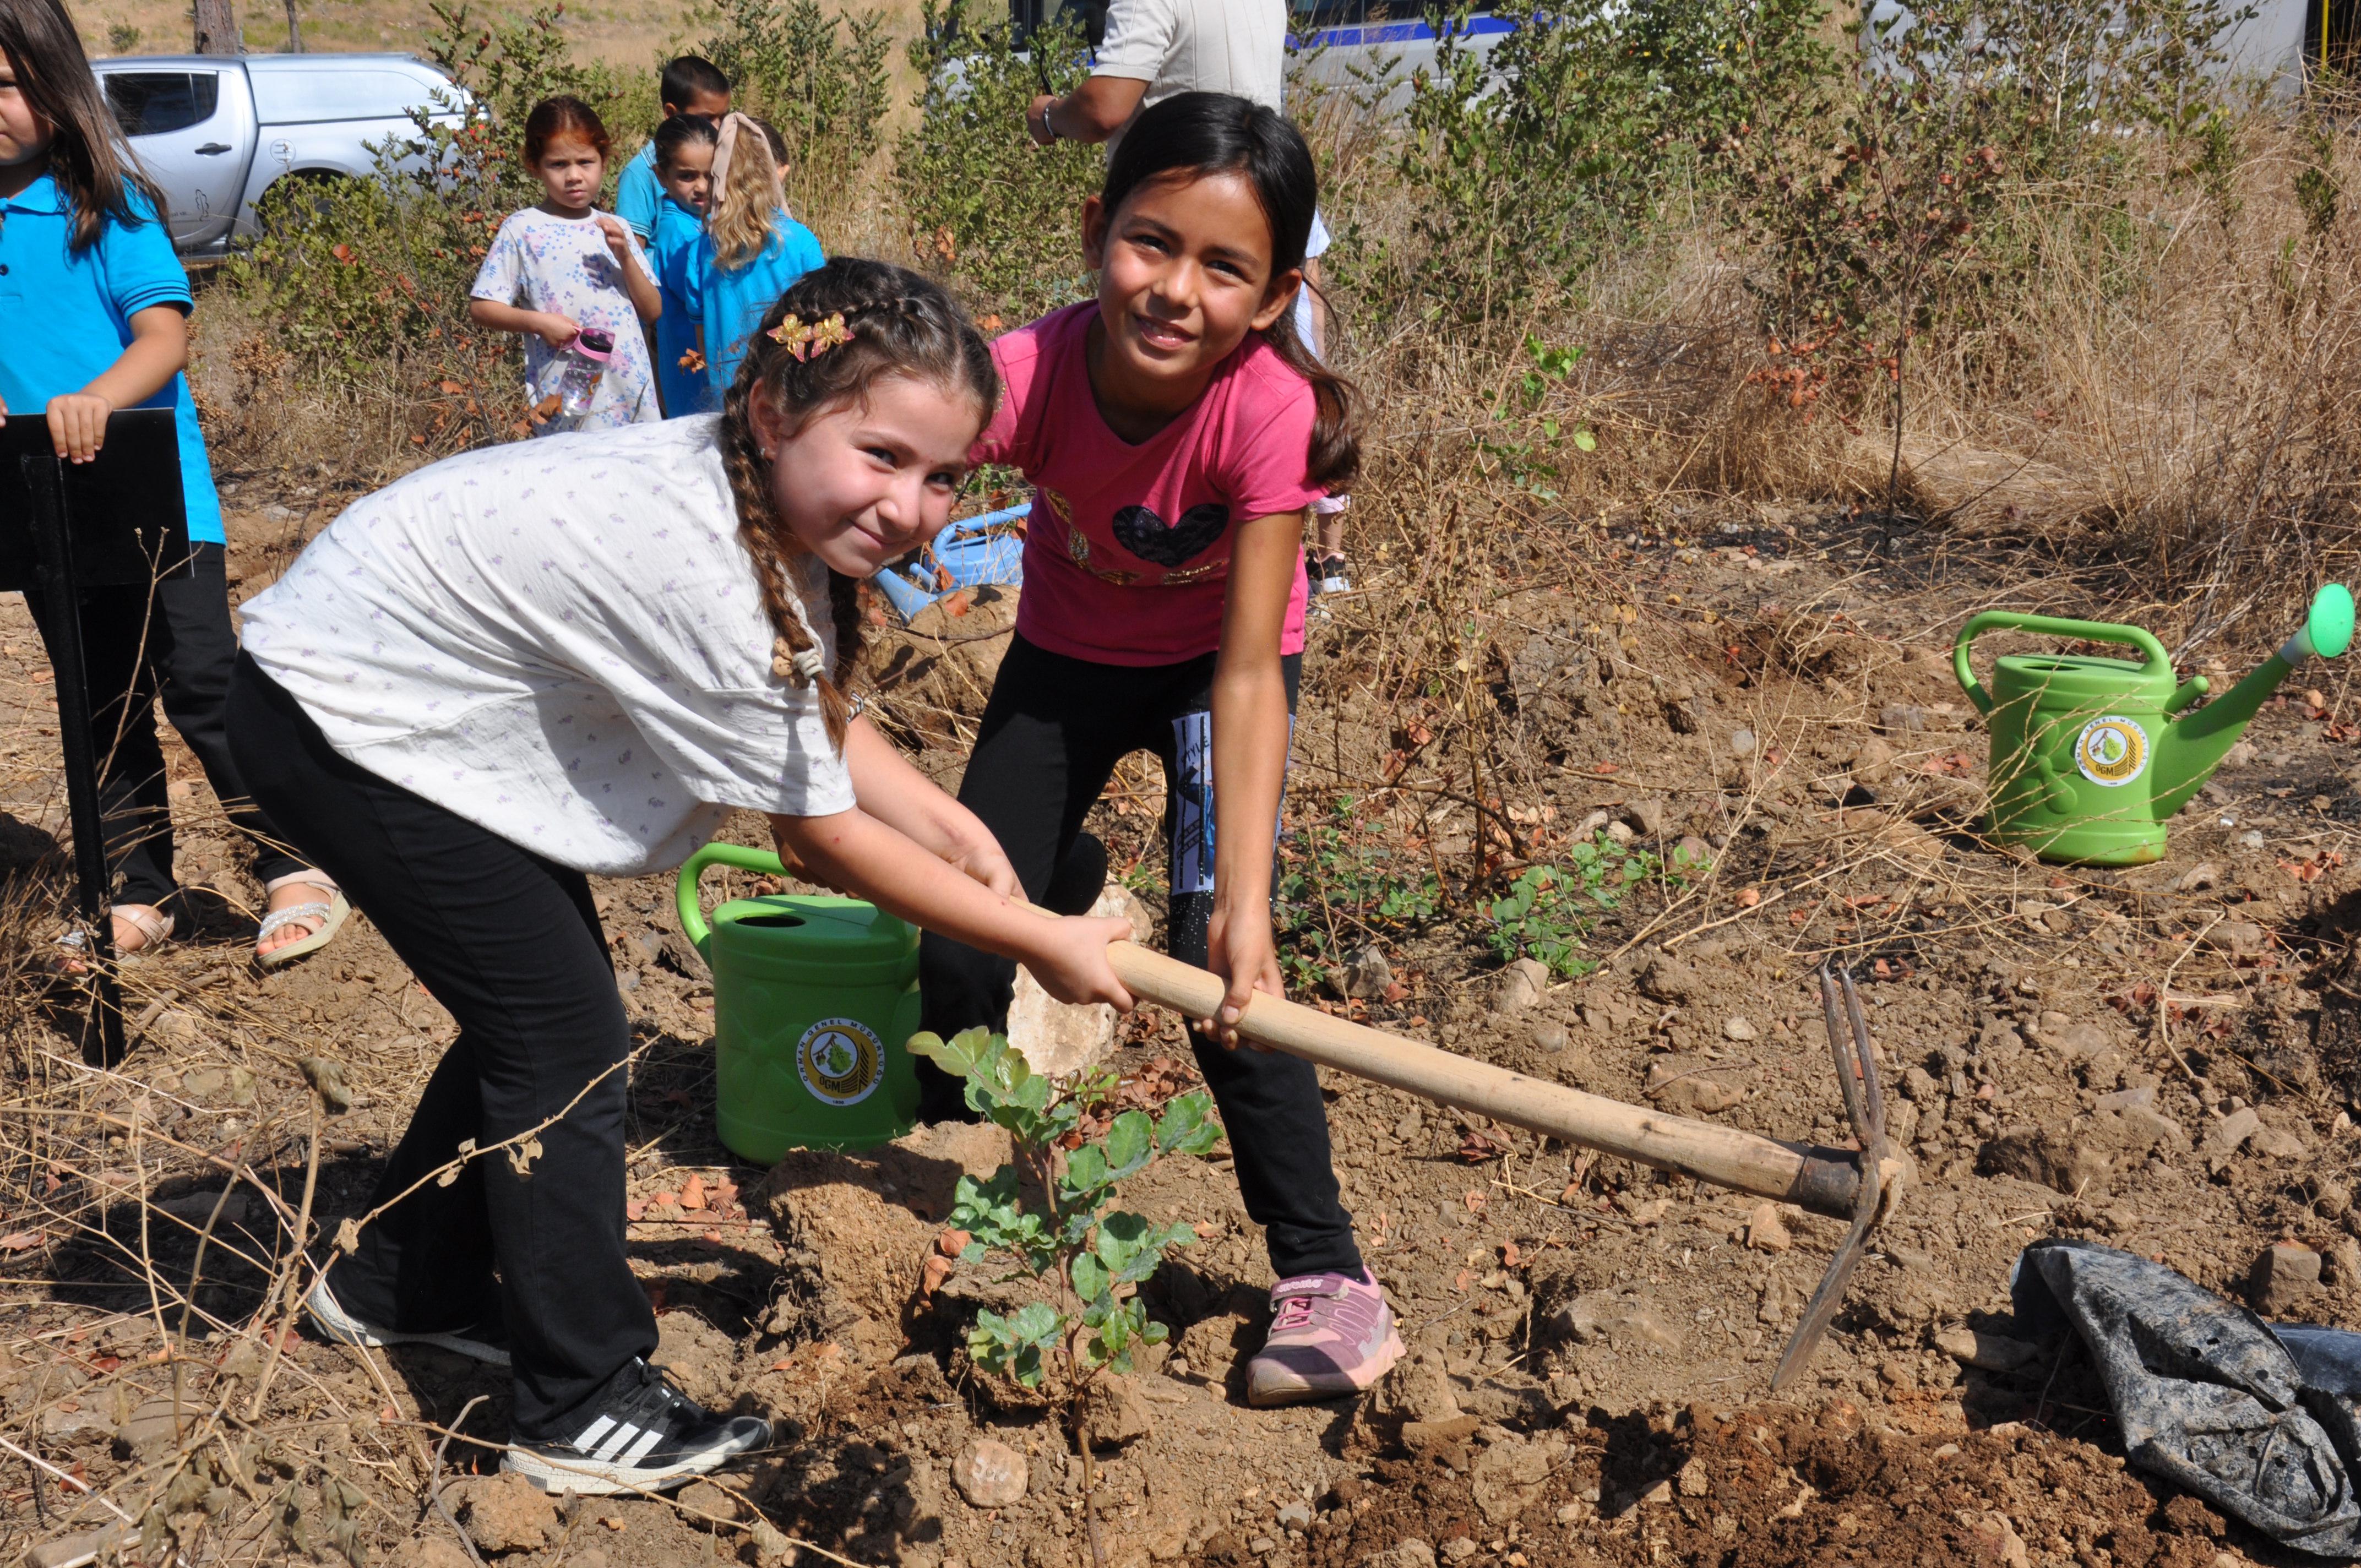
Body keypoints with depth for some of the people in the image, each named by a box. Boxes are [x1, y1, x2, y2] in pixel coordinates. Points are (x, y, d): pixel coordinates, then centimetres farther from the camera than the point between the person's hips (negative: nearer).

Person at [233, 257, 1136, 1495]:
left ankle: (402, 1285, 37)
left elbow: (824, 723, 4)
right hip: (338, 723, -9)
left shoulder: (774, 503, -9)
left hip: (412, 691, 9)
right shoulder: (698, 568, -35)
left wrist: (956, 826, -11)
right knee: (562, 1035, -6)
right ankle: (589, 1410, 7)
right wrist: (1042, 943, -17)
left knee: (537, 998, 16)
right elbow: (824, 837, -25)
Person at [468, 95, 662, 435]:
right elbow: (481, 308, -2)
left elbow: (653, 310, 8)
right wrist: (537, 321, -17)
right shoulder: (522, 230, -2)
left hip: (633, 396, 4)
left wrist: (625, 257, -7)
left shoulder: (614, 228, 10)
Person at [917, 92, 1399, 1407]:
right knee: (958, 951, 0)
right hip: (1068, 655, 3)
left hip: (1216, 662, -2)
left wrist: (1245, 902, -42)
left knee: (1219, 972, -19)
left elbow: (1248, 672, -35)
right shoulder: (1031, 375, -31)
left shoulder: (1267, 409, -35)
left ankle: (1325, 1272, -3)